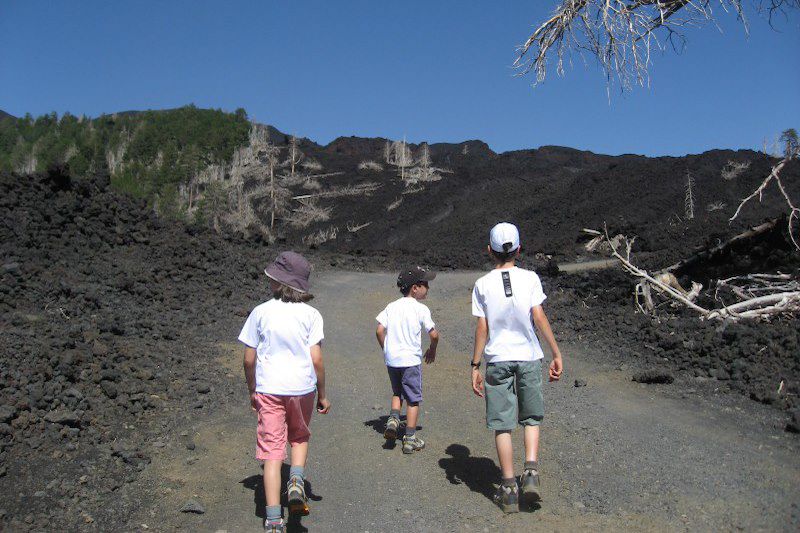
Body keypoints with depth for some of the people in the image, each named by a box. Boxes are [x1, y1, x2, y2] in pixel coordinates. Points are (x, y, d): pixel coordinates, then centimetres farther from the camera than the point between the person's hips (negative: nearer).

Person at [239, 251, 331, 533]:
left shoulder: (261, 312, -4)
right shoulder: (310, 314, -5)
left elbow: (249, 358, 0)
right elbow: (316, 358, -9)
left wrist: (252, 391, 14)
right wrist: (322, 394, 3)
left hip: (268, 389, 0)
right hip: (302, 388, 1)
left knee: (272, 450, 5)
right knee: (299, 438, 26)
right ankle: (297, 482, 2)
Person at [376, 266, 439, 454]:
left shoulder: (391, 306, 5)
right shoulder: (421, 309, -8)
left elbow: (380, 331, 0)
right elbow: (434, 334, -9)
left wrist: (386, 350, 13)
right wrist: (432, 350, 11)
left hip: (391, 359, 5)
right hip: (410, 360, -4)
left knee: (397, 392, 25)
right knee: (413, 398, 7)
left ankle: (393, 418, 3)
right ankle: (410, 438, 10)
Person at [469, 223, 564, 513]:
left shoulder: (482, 284, -2)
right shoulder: (530, 278, -2)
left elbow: (482, 328, -4)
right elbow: (539, 318, -7)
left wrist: (475, 366, 1)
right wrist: (557, 354, -2)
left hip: (497, 360, 0)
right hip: (528, 357, 1)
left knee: (502, 424, 7)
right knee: (531, 418, 18)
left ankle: (509, 489, 11)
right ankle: (531, 472, 2)